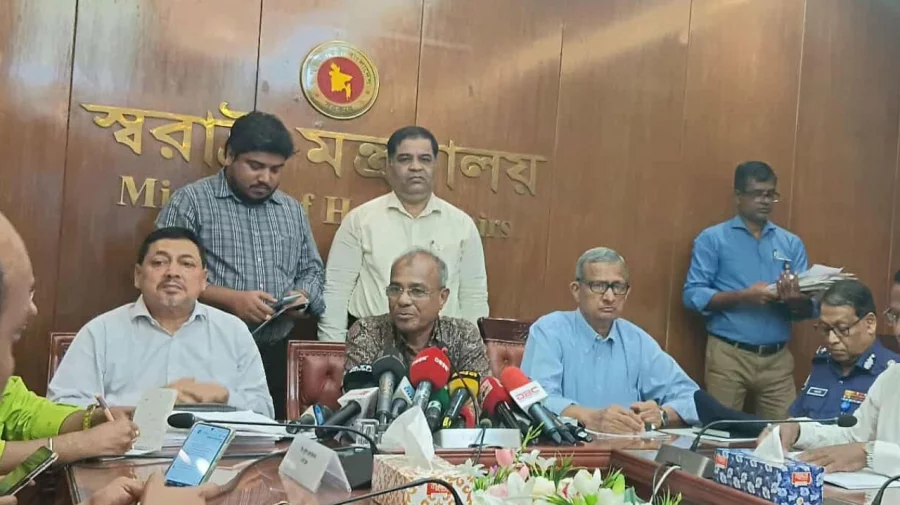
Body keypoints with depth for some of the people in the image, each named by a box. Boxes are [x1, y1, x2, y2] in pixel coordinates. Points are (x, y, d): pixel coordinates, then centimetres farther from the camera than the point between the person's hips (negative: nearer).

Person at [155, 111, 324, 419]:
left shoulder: (293, 211, 14)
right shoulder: (190, 202, -3)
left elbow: (312, 270, 19)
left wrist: (302, 297, -4)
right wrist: (230, 299, -20)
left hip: (273, 356, 5)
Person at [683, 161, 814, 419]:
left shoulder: (791, 243, 11)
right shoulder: (712, 239, 1)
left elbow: (809, 308, 6)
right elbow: (693, 295, -7)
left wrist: (794, 299, -16)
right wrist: (742, 296, -19)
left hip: (778, 358, 3)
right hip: (728, 355, -3)